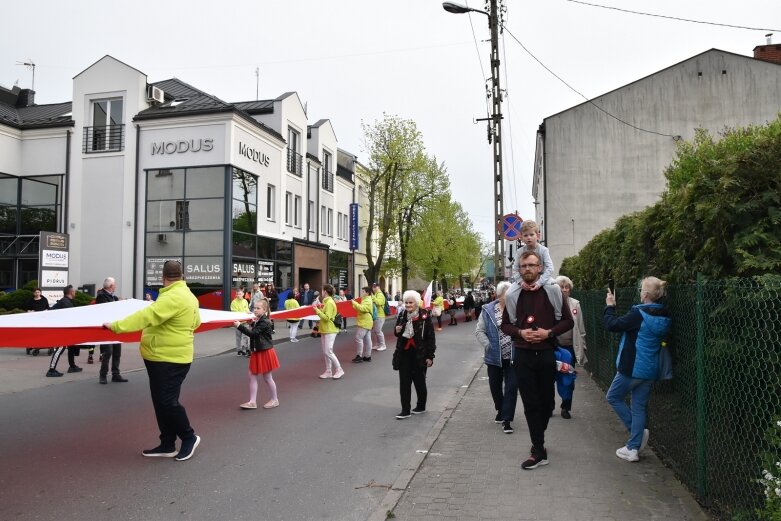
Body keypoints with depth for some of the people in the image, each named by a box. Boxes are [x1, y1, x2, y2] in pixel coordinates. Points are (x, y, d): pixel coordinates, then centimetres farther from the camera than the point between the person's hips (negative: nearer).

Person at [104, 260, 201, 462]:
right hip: (168, 357, 10)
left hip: (169, 359, -10)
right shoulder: (188, 295, 13)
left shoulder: (173, 297, -20)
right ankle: (167, 445, 21)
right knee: (161, 401, 13)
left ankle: (189, 437, 13)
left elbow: (147, 315, -29)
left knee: (167, 402, -3)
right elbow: (196, 322, 26)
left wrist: (116, 326, -28)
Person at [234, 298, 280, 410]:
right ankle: (252, 401, 10)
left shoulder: (265, 322, -19)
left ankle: (274, 400, 19)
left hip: (265, 352, -9)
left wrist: (240, 326, -30)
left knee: (267, 377, 3)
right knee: (252, 375, 5)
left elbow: (253, 333, -27)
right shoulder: (256, 322, 9)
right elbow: (254, 333, 13)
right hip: (257, 352, 9)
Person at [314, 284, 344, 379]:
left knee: (328, 352, -8)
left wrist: (317, 310, -19)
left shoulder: (329, 303, -17)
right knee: (325, 352, 10)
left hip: (329, 331, -10)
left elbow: (327, 318, -21)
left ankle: (339, 370, 1)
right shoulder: (326, 302, 13)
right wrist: (320, 308, 8)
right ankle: (328, 371, 16)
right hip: (325, 330, 10)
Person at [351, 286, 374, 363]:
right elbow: (362, 308, 21)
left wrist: (354, 303, -23)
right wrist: (355, 305, 10)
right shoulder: (366, 300, 19)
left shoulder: (367, 301, -14)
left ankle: (359, 356, -10)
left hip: (364, 323, -11)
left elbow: (362, 308, -28)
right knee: (367, 339, 10)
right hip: (366, 322, 11)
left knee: (358, 338, -11)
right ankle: (367, 356, 14)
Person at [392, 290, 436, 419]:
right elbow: (397, 333, 18)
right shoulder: (401, 315, 4)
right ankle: (405, 410, 10)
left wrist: (430, 356, -11)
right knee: (404, 382, 3)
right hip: (404, 353, 4)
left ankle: (421, 406, 29)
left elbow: (431, 337, -8)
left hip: (419, 354, -4)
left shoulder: (424, 316, -10)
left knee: (419, 381, 9)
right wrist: (397, 331, -7)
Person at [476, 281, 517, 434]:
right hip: (494, 357, 1)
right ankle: (501, 410, 40)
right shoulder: (488, 310, -3)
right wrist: (488, 345, -16)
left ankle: (507, 419, 7)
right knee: (495, 386, 16)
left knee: (511, 386, -2)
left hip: (513, 357, -1)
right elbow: (479, 331, -2)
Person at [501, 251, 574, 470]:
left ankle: (538, 439, 36)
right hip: (523, 355, 0)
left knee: (547, 401, 12)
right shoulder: (512, 294, 0)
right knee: (530, 403, 2)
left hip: (547, 353, 0)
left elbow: (567, 321, 2)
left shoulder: (552, 290, -3)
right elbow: (505, 324, 9)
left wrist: (549, 332, -14)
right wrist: (520, 332, -11)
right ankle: (539, 451, 10)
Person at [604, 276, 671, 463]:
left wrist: (610, 306, -1)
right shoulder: (664, 317, 5)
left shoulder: (638, 314, -19)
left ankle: (638, 433, 10)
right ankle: (633, 448, 14)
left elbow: (612, 325, -16)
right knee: (639, 407, 11)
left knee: (613, 397, 14)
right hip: (650, 370, 7)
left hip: (632, 368, -7)